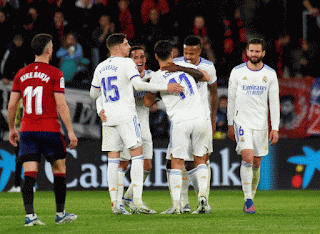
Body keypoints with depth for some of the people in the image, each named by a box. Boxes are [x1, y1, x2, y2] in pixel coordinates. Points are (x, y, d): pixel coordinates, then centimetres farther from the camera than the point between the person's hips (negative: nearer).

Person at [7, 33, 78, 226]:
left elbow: (12, 105, 9)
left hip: (27, 130, 4)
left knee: (30, 174, -1)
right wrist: (70, 131, -7)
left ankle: (29, 215, -11)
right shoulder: (55, 74, -6)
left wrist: (12, 129, 21)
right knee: (59, 170, 11)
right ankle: (61, 213, 15)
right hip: (49, 129, -4)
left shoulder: (21, 74, 7)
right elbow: (61, 105, -10)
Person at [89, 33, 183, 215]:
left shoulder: (100, 68, 14)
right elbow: (138, 84, -20)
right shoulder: (126, 63, -6)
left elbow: (93, 94, 22)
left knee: (113, 159, 6)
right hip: (126, 115, -6)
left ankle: (114, 203, 2)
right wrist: (165, 87, -19)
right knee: (137, 154, -4)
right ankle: (137, 201, -15)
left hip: (108, 117, 6)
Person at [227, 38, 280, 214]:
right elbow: (231, 99, 7)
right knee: (247, 158, -17)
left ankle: (250, 199, 21)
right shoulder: (237, 72, -1)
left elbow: (274, 102, 3)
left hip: (261, 124, 2)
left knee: (256, 163, 6)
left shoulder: (270, 74, 2)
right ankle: (248, 201, -16)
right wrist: (230, 125, 6)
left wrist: (275, 128, -3)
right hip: (242, 122, -2)